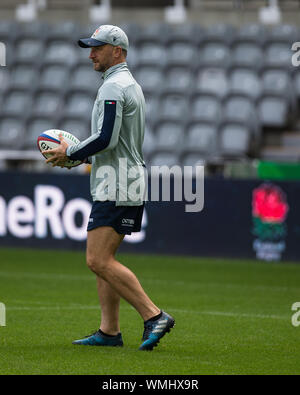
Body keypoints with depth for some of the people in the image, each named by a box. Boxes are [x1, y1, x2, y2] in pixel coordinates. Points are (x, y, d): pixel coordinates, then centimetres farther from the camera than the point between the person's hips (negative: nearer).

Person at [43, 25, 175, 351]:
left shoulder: (113, 87, -12)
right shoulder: (131, 86, 20)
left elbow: (106, 139, -22)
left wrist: (69, 154, -9)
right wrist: (77, 154, 17)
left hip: (115, 190, -11)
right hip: (117, 187, 11)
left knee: (98, 260, -15)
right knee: (100, 259, 12)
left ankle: (154, 316, -19)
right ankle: (109, 331, 12)